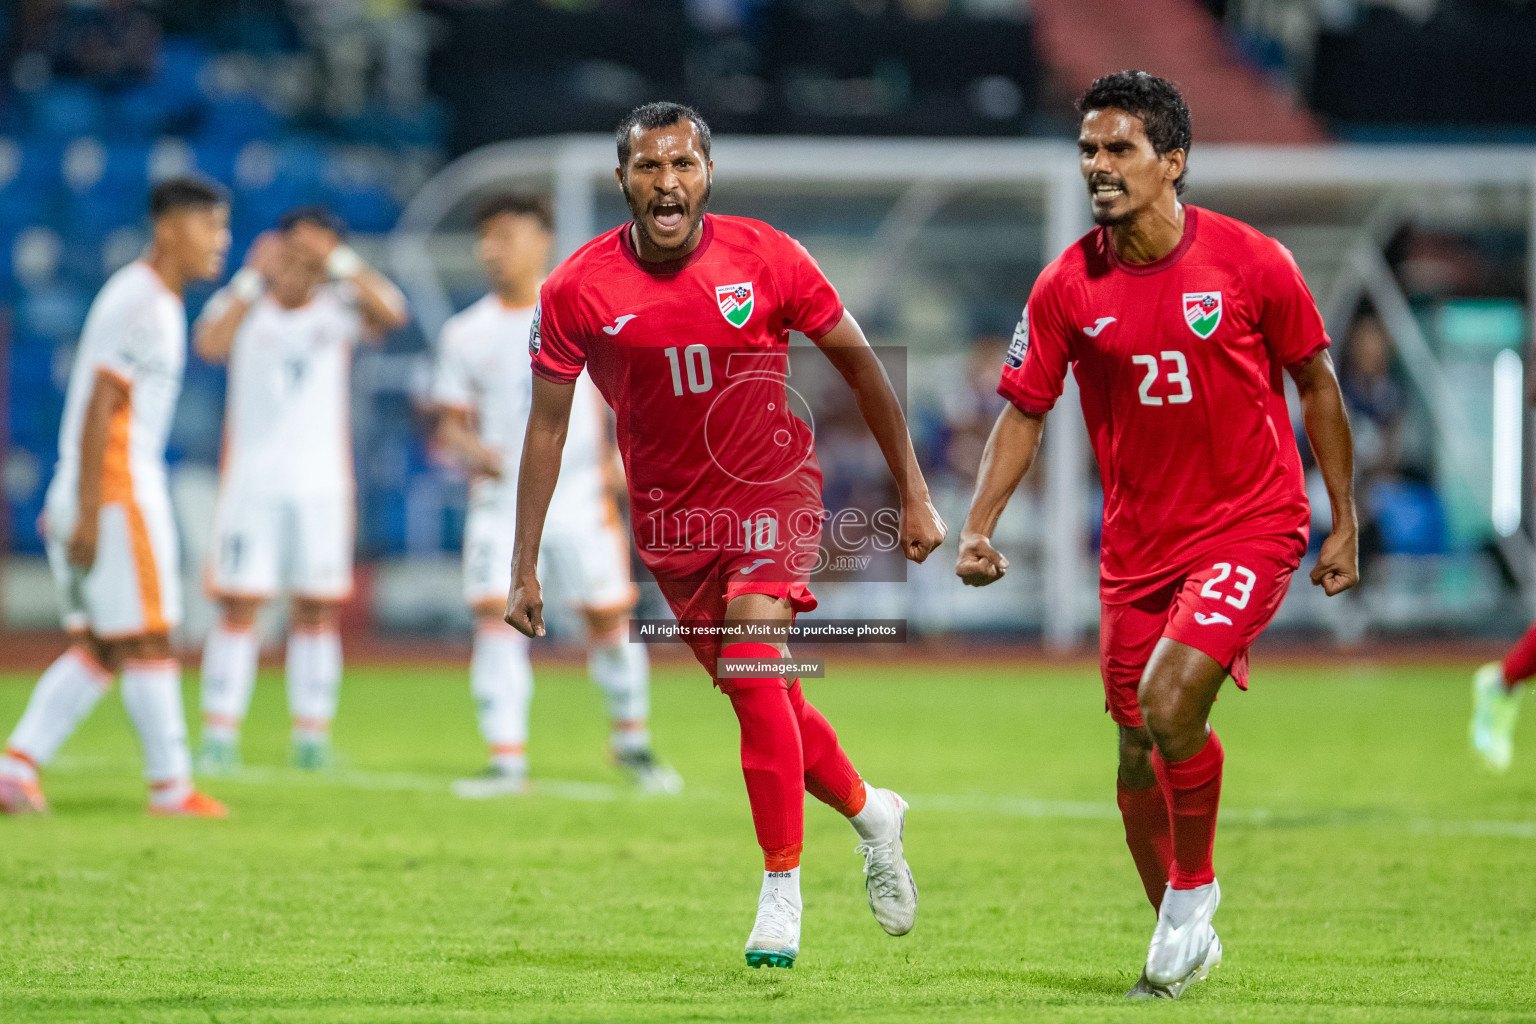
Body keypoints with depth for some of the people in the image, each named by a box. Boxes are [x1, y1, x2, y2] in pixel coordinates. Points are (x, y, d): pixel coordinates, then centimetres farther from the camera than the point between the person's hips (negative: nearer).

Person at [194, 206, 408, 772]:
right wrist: (255, 278, -21)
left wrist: (341, 260, -19)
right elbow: (209, 343, -20)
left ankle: (313, 738, 9)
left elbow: (390, 313, -16)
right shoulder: (242, 304, 1)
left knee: (316, 611, 3)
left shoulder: (337, 307, 3)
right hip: (251, 484, -1)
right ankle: (219, 736, -3)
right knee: (238, 607, -6)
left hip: (323, 486, 1)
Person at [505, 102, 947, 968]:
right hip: (671, 517, 3)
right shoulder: (577, 291, -10)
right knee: (766, 699, 8)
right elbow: (548, 424, 0)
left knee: (754, 670, -22)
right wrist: (525, 566, -1)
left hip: (771, 492, -3)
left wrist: (915, 496, 0)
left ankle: (782, 891, -15)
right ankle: (870, 811, 37)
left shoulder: (767, 259, -13)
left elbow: (859, 364, -1)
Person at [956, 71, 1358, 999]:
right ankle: (1185, 943, 28)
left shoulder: (1253, 263, -10)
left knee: (1169, 698, -25)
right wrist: (980, 526, -9)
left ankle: (1194, 888, -1)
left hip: (1253, 524, -4)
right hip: (1139, 542, 4)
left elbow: (1317, 386, 1)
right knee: (1139, 754, 7)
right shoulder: (1067, 288, -4)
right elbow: (1026, 411, 4)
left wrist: (1344, 524, 4)